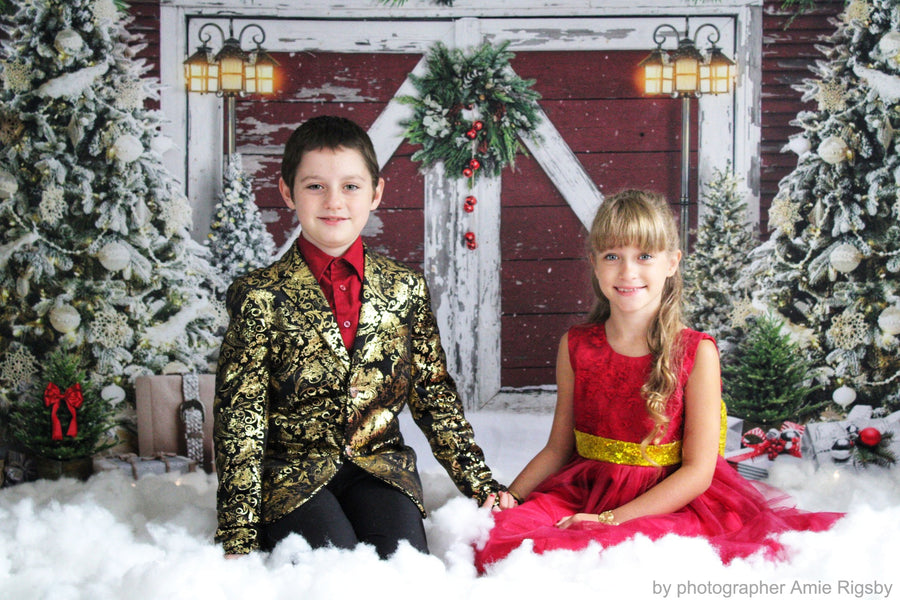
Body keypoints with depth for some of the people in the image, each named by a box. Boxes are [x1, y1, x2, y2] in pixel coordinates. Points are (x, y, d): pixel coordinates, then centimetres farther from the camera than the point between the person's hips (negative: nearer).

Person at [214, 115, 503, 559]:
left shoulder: (406, 289, 8)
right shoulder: (260, 296, -3)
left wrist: (480, 484, 8)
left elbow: (436, 397, 14)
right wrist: (239, 537, -12)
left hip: (380, 467, 3)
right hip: (291, 471, -2)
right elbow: (240, 421, -5)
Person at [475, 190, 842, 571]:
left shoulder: (696, 353, -6)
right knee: (495, 532, -24)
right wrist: (512, 495, -8)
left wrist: (613, 519, -19)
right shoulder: (575, 347, 6)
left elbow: (698, 471, -10)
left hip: (672, 506, -3)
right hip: (583, 496, 3)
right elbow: (558, 447, 12)